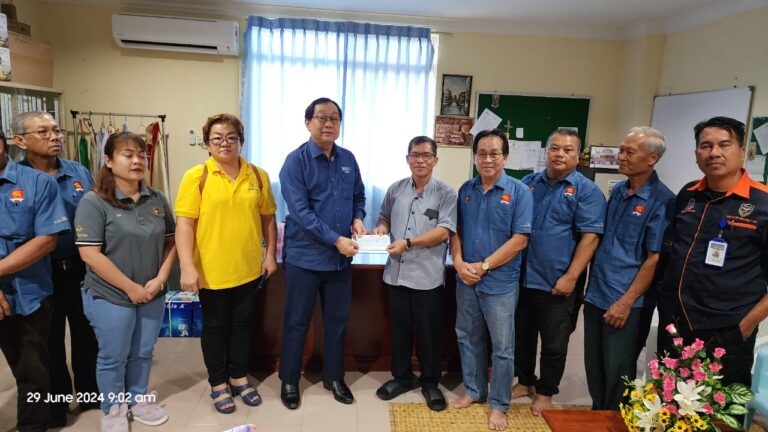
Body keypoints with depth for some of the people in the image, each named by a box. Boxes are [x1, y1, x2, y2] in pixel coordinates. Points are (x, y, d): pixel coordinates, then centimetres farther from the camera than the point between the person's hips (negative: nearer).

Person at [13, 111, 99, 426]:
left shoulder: (79, 172, 1)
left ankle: (91, 393, 35)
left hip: (83, 269, 2)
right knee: (50, 341, 14)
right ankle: (55, 404, 33)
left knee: (87, 334, 15)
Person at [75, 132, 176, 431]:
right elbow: (90, 254, -18)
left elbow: (170, 241, 6)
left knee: (143, 353, 19)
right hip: (110, 297, -4)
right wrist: (130, 288, -16)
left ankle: (138, 400, 41)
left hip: (152, 294, 5)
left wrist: (161, 278, -7)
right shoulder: (93, 202, -13)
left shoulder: (157, 199, 2)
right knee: (113, 357, 12)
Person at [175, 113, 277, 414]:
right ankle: (218, 384, 31)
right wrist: (187, 267, -17)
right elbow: (184, 223, -11)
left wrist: (270, 254, 6)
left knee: (243, 324, 17)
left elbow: (268, 218, 9)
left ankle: (239, 377, 37)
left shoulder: (258, 175, 3)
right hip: (212, 271, -3)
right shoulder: (196, 177, -8)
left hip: (249, 268, 3)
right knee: (215, 326, 13)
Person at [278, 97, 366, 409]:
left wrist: (358, 218, -6)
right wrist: (336, 239, -22)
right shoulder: (296, 160, -11)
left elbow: (359, 196, 16)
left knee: (338, 319, 15)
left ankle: (334, 377, 33)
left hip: (341, 257, 5)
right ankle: (289, 380, 28)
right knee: (297, 321, 9)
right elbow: (300, 211, -19)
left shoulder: (348, 159, 6)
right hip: (305, 256, -5)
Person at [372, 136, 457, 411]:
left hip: (428, 276, -4)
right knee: (399, 329, 16)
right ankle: (401, 376, 34)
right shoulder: (395, 190, 7)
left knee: (429, 332, 9)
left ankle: (430, 382, 28)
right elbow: (385, 217, 20)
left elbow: (443, 232, -14)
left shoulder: (445, 193, -6)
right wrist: (382, 227, -4)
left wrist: (408, 242, -21)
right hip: (397, 273, 4)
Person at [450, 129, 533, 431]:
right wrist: (459, 262, -9)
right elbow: (456, 231, 8)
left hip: (500, 283, -4)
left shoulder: (519, 191, -8)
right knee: (468, 338, 17)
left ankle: (499, 405, 25)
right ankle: (474, 391, 36)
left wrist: (483, 266, -16)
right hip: (466, 280, 5)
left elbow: (520, 239, -13)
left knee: (502, 347, 7)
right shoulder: (466, 189, 5)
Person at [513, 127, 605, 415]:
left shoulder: (586, 190, -6)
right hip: (523, 277, 4)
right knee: (522, 335, 17)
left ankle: (545, 392, 30)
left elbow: (590, 237, -12)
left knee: (554, 343, 10)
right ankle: (525, 381, 37)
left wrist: (570, 278, -17)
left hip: (557, 283, -4)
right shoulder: (528, 183, 7)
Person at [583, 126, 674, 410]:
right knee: (594, 366, 17)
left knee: (617, 372, 8)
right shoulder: (617, 191, 8)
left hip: (624, 302, -6)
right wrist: (591, 285, 12)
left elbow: (655, 258, -13)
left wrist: (626, 302, -15)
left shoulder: (661, 200, -12)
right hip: (596, 294, 6)